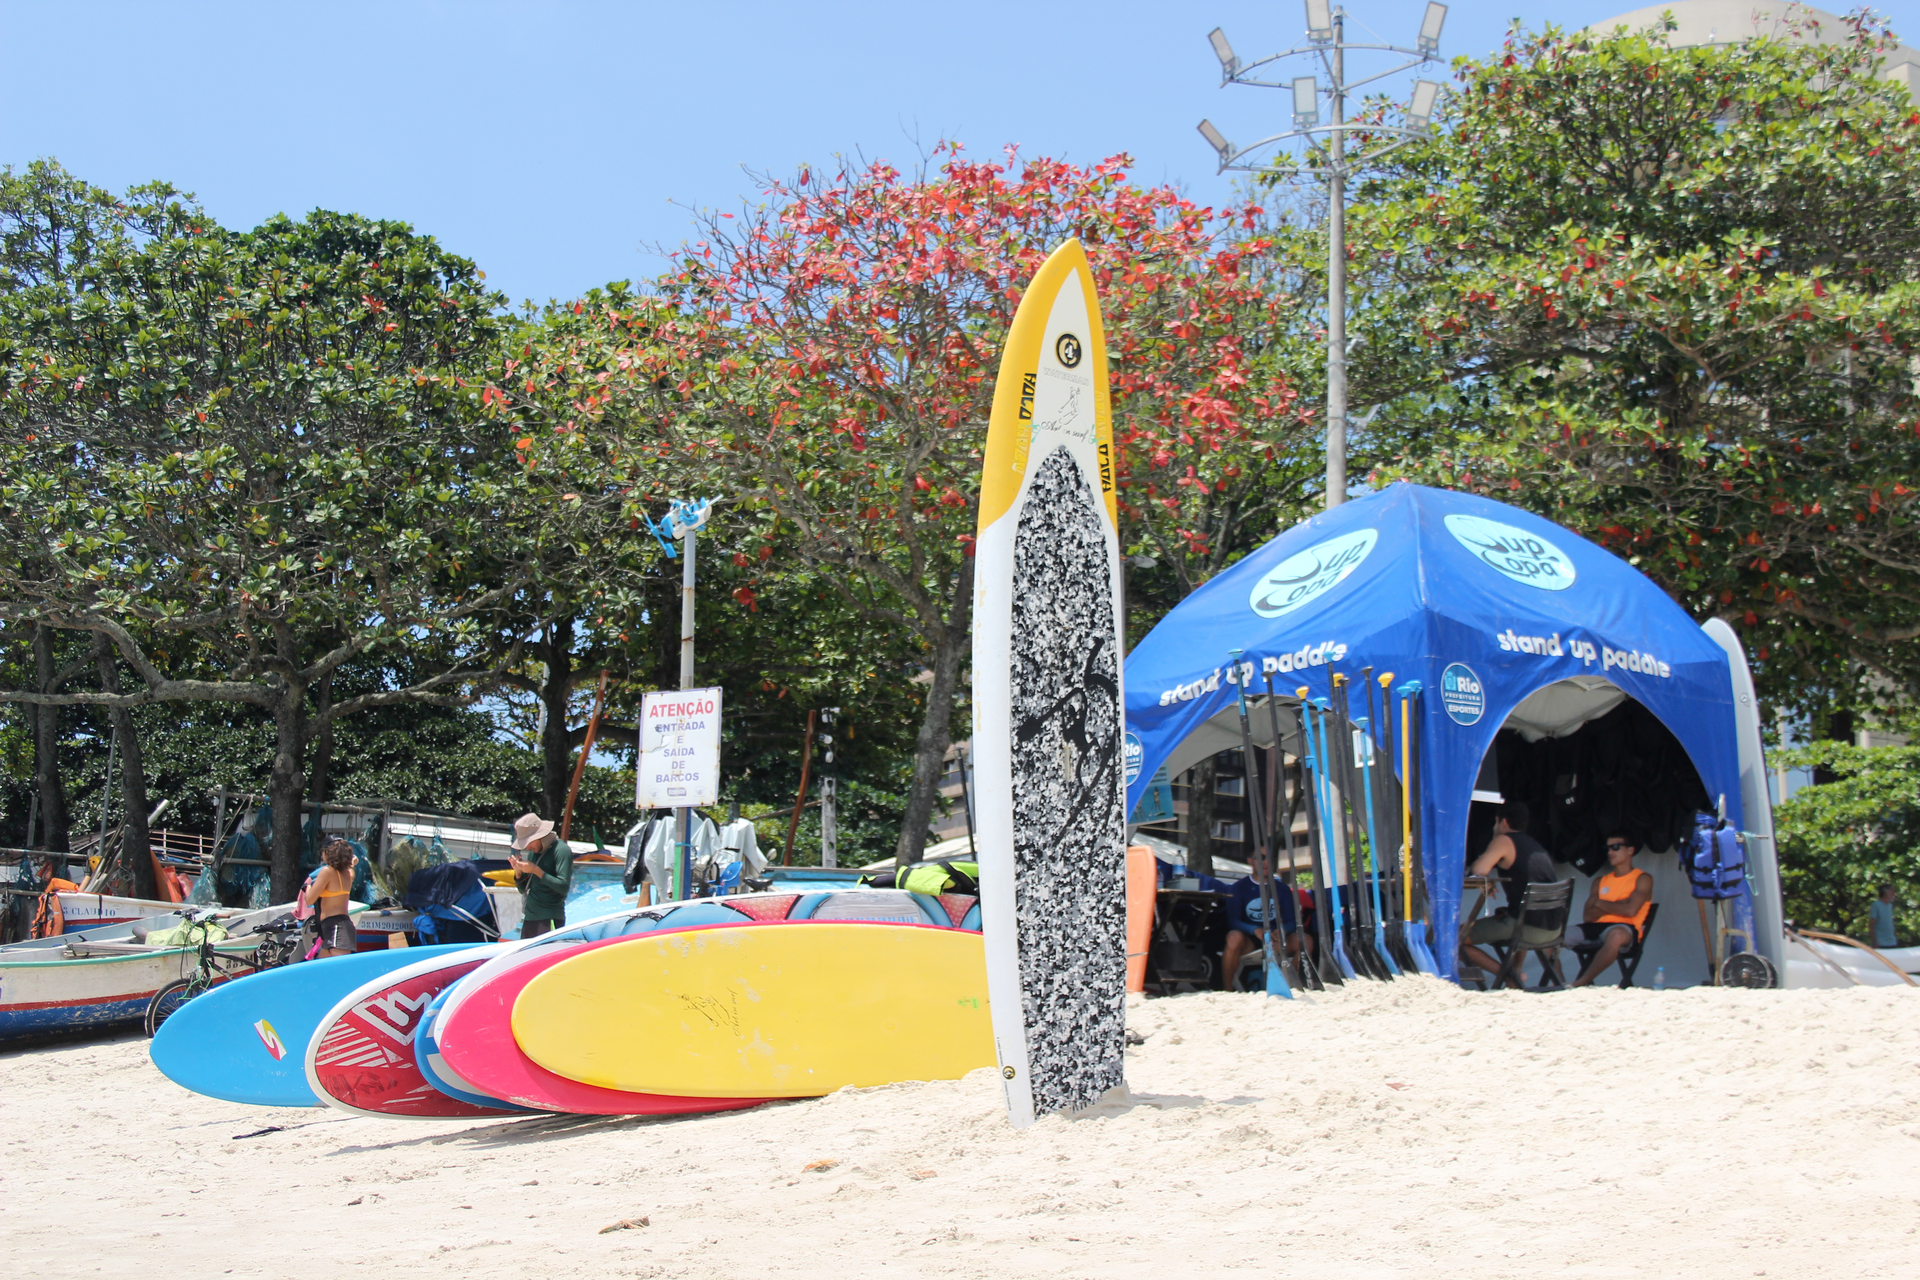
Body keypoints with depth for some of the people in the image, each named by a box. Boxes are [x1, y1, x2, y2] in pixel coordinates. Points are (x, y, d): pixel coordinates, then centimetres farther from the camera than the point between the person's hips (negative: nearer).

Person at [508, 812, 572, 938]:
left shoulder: (561, 850, -8)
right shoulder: (534, 852, 15)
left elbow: (563, 886, -18)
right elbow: (523, 889, 20)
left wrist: (536, 870, -17)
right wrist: (518, 872, 1)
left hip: (550, 919, -8)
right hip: (529, 918, 8)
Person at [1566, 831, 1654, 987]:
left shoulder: (1642, 879, 10)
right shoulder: (1600, 881, 25)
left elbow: (1630, 910, -9)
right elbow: (1587, 916, 12)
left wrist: (1602, 904, 6)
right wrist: (1614, 906, -1)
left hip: (1624, 928, -5)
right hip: (1595, 927, 5)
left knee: (1616, 935, -43)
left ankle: (1581, 983, -36)